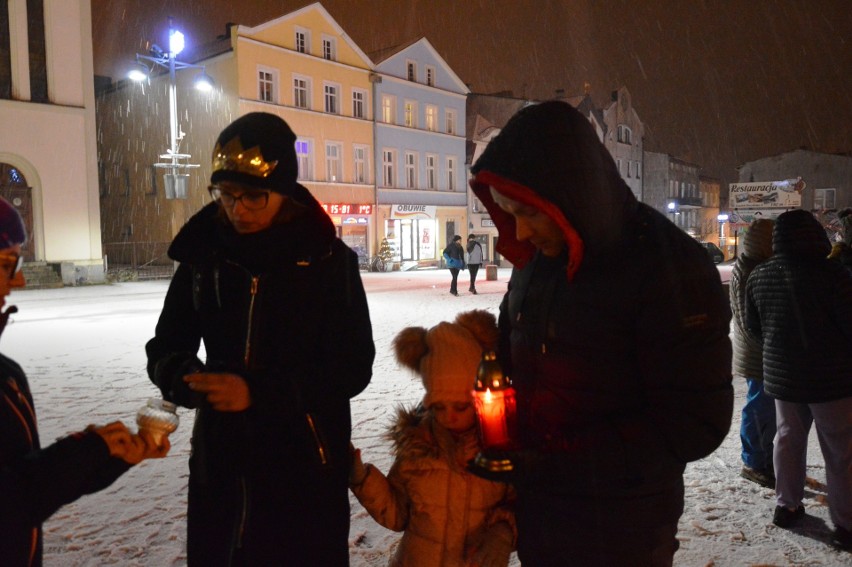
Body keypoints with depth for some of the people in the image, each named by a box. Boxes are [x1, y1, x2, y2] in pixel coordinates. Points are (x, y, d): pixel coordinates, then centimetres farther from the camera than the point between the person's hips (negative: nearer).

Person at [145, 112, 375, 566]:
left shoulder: (329, 258, -10)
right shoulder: (204, 253, 0)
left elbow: (353, 367, -11)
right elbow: (165, 348, 6)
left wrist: (259, 392, -22)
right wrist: (187, 377, -17)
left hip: (306, 469, -3)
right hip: (219, 467, 3)